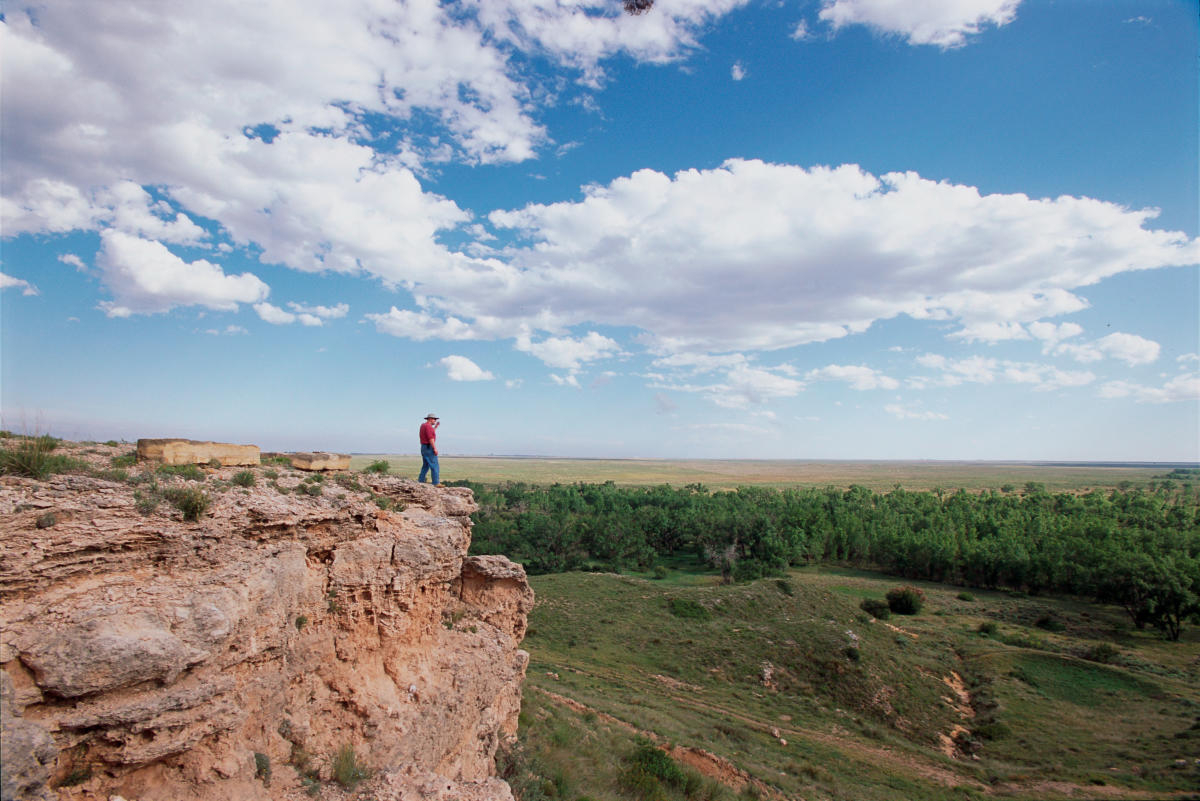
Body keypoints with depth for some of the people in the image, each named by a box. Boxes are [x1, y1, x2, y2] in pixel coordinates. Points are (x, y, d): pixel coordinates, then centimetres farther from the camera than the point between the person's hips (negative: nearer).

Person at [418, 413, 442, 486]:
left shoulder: (423, 425, 15)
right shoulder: (428, 426, -16)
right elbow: (430, 438, -22)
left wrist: (436, 426, 25)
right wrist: (435, 448, -22)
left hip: (423, 447, 10)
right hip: (429, 448, -10)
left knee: (425, 466, 15)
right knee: (434, 466, -9)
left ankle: (420, 481, 13)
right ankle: (436, 483, -12)